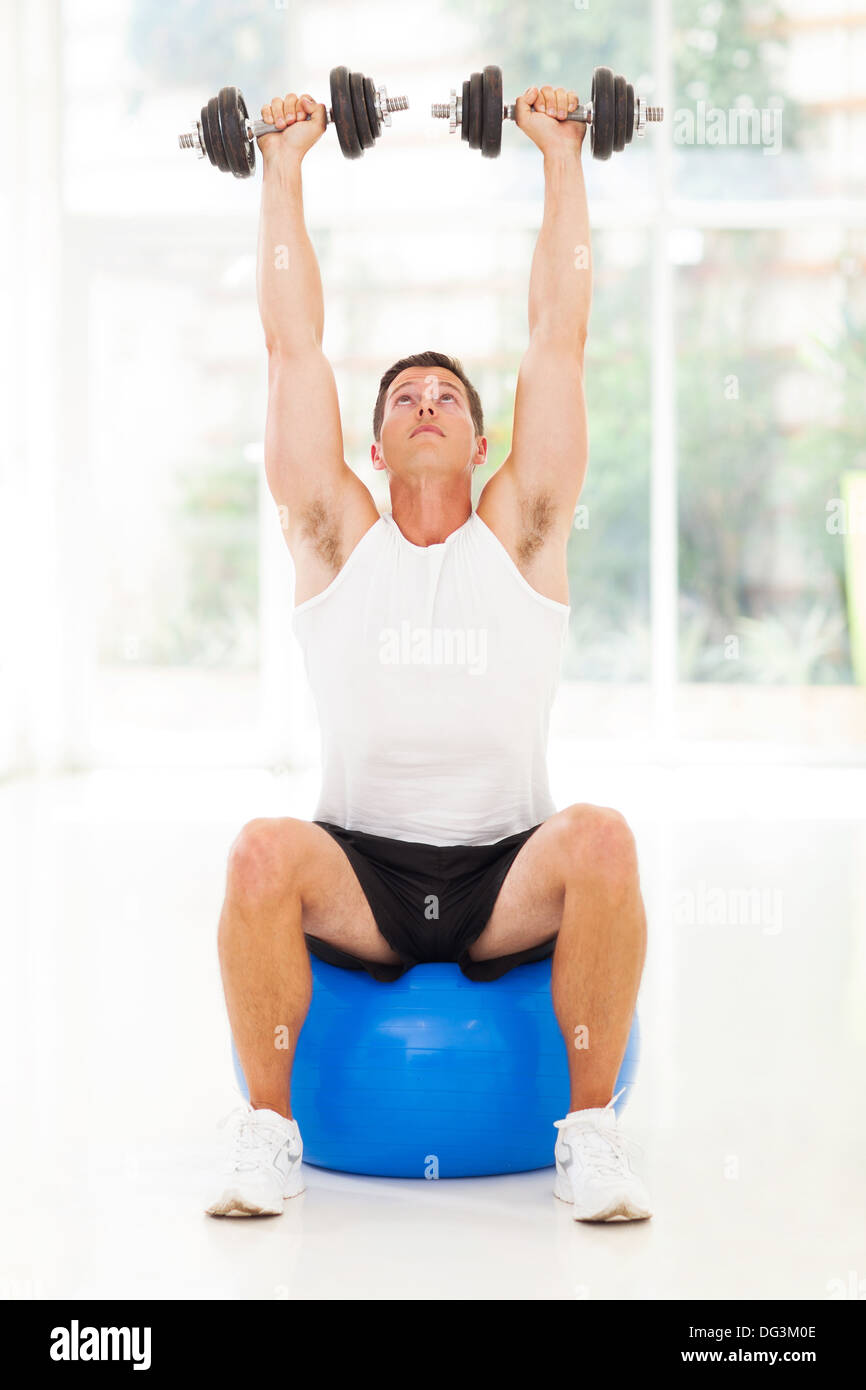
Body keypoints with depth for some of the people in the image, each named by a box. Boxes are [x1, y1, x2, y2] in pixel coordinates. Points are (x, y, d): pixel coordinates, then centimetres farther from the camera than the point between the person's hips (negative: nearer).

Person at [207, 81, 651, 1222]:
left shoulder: (521, 534, 8)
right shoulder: (337, 537, 9)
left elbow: (560, 335, 7)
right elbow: (294, 344, 8)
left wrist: (562, 156, 9)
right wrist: (283, 169, 11)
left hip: (511, 880, 0)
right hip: (359, 876, 0)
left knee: (600, 840, -32)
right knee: (264, 851, -32)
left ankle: (591, 1132, -15)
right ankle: (268, 1132, -13)